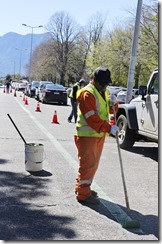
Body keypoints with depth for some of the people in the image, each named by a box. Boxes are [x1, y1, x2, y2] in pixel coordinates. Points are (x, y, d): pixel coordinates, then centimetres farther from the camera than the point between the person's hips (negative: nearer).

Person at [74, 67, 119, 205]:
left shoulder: (104, 92, 13)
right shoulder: (87, 93, -17)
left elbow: (112, 110, 19)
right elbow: (92, 118, -24)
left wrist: (113, 102, -3)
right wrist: (108, 128, -28)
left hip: (99, 134, 9)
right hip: (87, 134, -9)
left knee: (93, 164, 17)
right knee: (88, 164, -6)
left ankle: (82, 187, 32)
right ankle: (83, 194, 2)